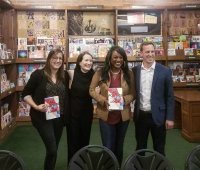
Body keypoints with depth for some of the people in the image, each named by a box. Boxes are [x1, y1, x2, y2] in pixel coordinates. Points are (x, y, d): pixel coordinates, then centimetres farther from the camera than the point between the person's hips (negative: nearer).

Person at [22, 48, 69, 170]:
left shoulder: (65, 75, 3)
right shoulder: (38, 74, -8)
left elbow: (67, 95, 12)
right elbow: (26, 94, -4)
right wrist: (36, 106, -17)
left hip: (59, 117, 5)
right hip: (43, 117, -4)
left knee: (54, 149, 15)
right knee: (52, 150, -8)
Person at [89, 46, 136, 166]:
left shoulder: (129, 74, -3)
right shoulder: (100, 72, -7)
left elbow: (133, 94, 1)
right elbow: (92, 90, -1)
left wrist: (124, 100, -20)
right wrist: (103, 100, -18)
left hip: (123, 115, 2)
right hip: (106, 115, -2)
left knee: (119, 146, 20)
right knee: (108, 147, 5)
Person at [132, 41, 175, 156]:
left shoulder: (165, 71, -6)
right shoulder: (135, 71, 0)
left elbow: (170, 96, -4)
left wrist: (170, 118, -7)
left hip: (158, 116, -2)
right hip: (140, 116, 2)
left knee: (159, 150, 12)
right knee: (140, 148, 16)